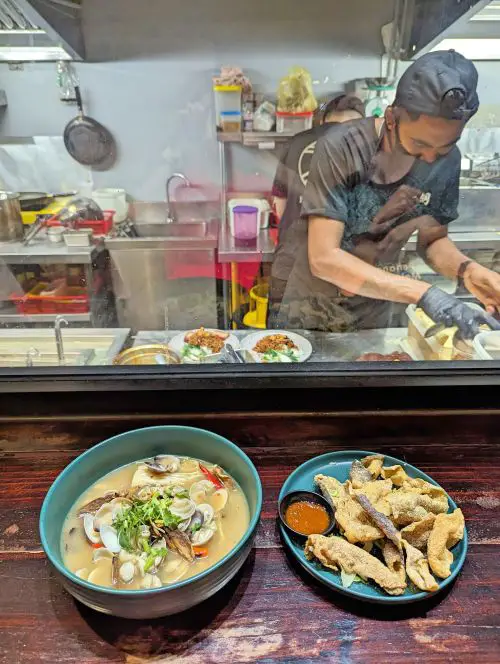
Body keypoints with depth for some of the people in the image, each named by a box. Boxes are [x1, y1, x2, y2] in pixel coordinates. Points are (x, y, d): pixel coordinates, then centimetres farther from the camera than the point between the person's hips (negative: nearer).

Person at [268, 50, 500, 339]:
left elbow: (433, 239, 2)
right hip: (308, 312, -3)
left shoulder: (448, 160, -9)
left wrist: (468, 269, -18)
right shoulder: (341, 148, -24)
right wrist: (422, 293, -34)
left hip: (374, 315, 4)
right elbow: (323, 258, -29)